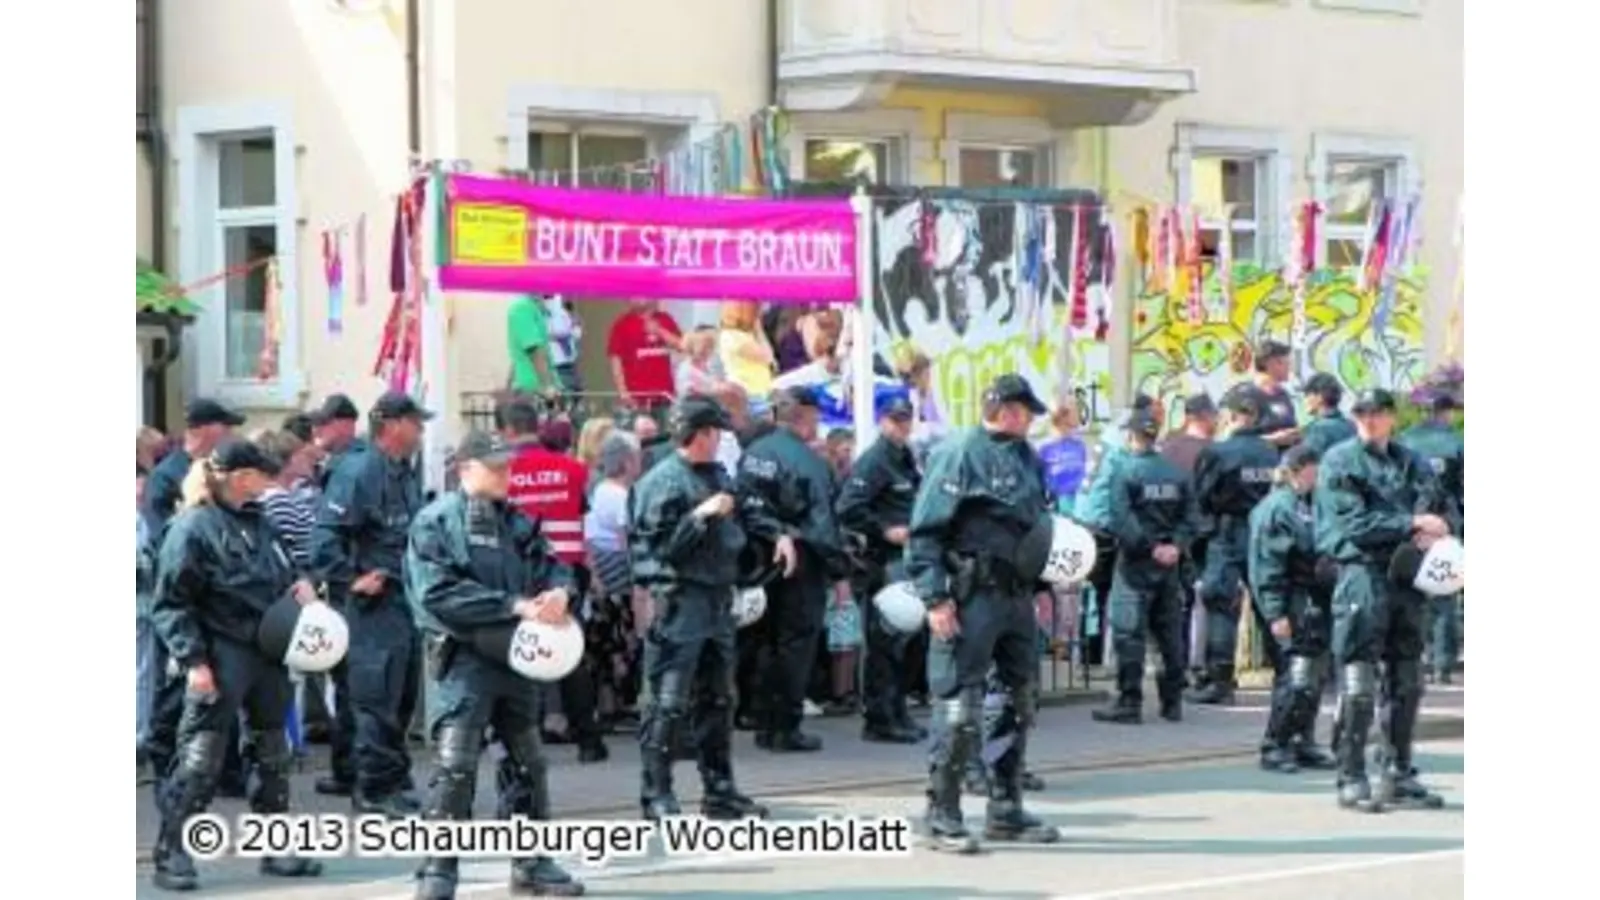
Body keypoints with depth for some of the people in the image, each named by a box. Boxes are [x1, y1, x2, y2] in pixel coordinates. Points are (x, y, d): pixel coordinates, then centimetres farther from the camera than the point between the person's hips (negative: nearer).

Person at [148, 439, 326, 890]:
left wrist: (300, 584, 3)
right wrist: (193, 660, -19)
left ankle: (277, 849, 24)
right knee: (200, 760, -8)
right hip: (221, 656, -8)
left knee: (273, 754, 14)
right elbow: (170, 603, -11)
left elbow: (281, 573, 26)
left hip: (268, 652, 8)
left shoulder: (257, 522, 13)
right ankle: (170, 853, -1)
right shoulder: (193, 527, -10)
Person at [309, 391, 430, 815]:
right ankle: (376, 786, -4)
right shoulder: (359, 472, -14)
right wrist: (350, 579, -21)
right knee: (378, 693, -8)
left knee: (402, 694, 14)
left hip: (407, 598, 10)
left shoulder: (407, 475, 14)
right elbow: (325, 533, -20)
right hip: (376, 601, -10)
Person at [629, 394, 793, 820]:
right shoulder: (662, 482, -13)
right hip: (679, 601, -9)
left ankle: (719, 789, 23)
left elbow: (746, 512, 27)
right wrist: (701, 516, -20)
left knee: (716, 700, 15)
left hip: (717, 599, 9)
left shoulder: (717, 475, 12)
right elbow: (661, 545, -18)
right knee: (668, 701, -8)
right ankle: (656, 794, -4)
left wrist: (777, 534, 12)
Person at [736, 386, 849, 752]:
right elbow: (822, 521, -17)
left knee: (764, 641, 15)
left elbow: (740, 506, 9)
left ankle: (764, 724, 19)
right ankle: (787, 729, 0)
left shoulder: (752, 453, 6)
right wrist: (839, 568, -12)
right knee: (796, 643, -1)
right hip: (798, 564, -7)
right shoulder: (807, 461, -15)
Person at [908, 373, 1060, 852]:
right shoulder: (959, 454, -9)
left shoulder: (1027, 459, 15)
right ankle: (942, 815, -2)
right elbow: (925, 531, -13)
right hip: (972, 596, -9)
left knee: (1021, 700, 13)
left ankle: (1006, 810, 23)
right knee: (959, 706, -8)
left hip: (1017, 595, 9)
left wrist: (1039, 584, 15)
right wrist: (935, 597, -19)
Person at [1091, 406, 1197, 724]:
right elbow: (1189, 516, 3)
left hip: (1136, 563, -5)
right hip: (1169, 565, 5)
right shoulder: (1177, 474, 6)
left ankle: (1129, 702, -8)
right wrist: (1176, 546, -4)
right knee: (1170, 633, 12)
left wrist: (1149, 547, -14)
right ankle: (1172, 701, 17)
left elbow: (1120, 520, -18)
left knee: (1128, 632, -4)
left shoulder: (1126, 472, -10)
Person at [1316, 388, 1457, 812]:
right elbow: (1353, 522, -12)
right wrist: (1411, 524, -16)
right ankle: (1352, 780, -5)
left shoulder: (1411, 462, 16)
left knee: (1407, 681, 11)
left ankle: (1399, 775, 20)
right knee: (1359, 685, -8)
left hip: (1407, 578, 6)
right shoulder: (1340, 462, -2)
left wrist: (1437, 530, -8)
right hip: (1363, 573, -6)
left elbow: (1445, 505, 15)